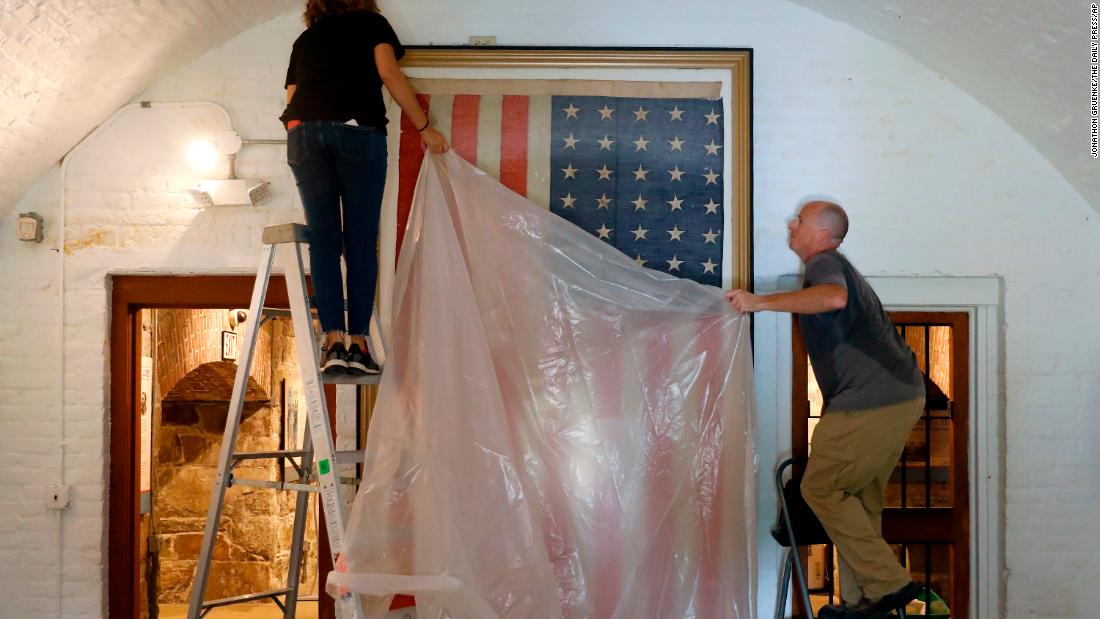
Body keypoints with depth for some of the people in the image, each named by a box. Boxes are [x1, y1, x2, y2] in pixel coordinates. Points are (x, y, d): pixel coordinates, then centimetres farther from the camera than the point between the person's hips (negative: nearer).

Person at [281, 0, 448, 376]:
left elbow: (292, 97, 21)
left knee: (323, 237, 3)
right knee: (361, 239, 0)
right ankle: (357, 344, -5)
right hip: (360, 130, -3)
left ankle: (334, 340, -8)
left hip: (303, 131, 3)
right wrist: (425, 128, 5)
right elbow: (390, 75, 4)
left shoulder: (304, 39, 27)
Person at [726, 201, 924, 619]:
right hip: (902, 396, 10)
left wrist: (762, 301, -28)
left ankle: (888, 584, -1)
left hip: (871, 402, -10)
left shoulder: (824, 263, -8)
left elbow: (834, 298, -32)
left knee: (821, 488, -2)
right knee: (859, 499, 14)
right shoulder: (836, 268, 24)